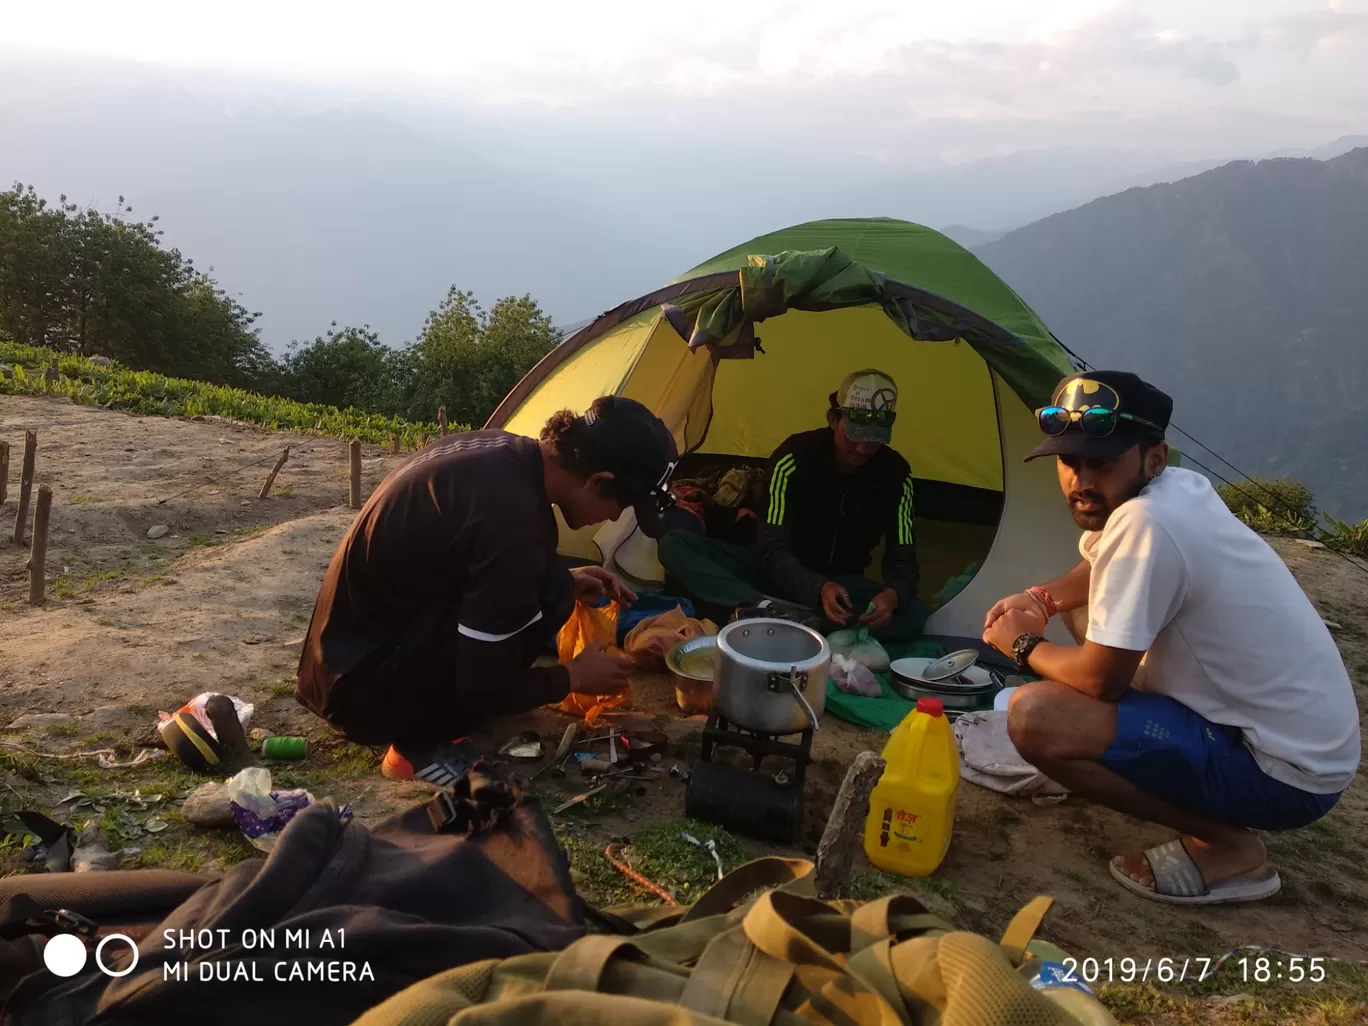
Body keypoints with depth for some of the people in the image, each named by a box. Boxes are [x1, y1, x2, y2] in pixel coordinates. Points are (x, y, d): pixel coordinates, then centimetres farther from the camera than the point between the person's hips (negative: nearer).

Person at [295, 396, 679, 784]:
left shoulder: (498, 450, -2)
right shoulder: (511, 522, -30)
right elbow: (484, 688, -22)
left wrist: (562, 579, 14)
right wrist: (575, 677, -5)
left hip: (349, 651, 9)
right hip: (365, 688, -9)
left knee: (531, 584, 10)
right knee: (545, 597, -17)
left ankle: (420, 735, 13)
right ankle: (418, 745, -4)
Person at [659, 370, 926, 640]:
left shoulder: (896, 474, -11)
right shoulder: (795, 456, -19)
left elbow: (903, 558, -10)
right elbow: (773, 548, -23)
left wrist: (893, 593, -37)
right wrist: (818, 588, -45)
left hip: (842, 582, 1)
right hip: (781, 573, -1)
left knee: (913, 614, -31)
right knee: (674, 545, -23)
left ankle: (772, 616, -40)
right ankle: (770, 607, -45)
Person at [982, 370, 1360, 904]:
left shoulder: (1144, 522, -28)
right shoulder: (1179, 488, 2)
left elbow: (1097, 679, -22)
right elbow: (1102, 567, 23)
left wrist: (1024, 646, -3)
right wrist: (1038, 599, 4)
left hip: (1283, 771, -10)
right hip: (1292, 730, 10)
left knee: (1035, 716, -24)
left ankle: (1227, 845, -5)